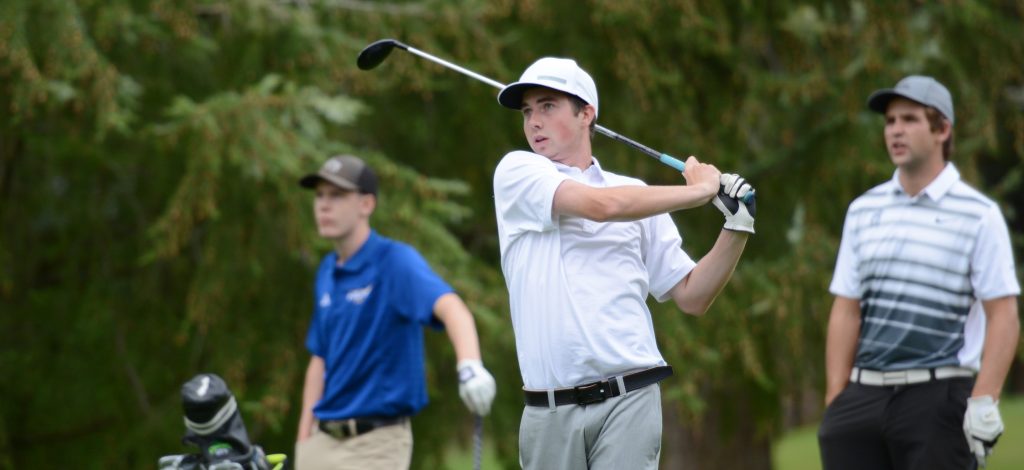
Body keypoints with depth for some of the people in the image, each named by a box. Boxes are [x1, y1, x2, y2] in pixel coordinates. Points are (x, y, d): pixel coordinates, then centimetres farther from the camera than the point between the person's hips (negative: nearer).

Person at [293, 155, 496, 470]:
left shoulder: (395, 262, -12)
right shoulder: (327, 272, 12)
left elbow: (450, 307, -30)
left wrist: (469, 366, -49)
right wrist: (304, 441, 13)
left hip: (376, 443, -7)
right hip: (323, 442, 7)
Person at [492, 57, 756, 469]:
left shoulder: (637, 193, 14)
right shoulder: (516, 172, 6)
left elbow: (692, 297, 14)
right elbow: (600, 205, -12)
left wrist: (737, 227, 2)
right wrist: (699, 190, -4)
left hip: (628, 400, 0)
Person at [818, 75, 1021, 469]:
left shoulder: (978, 215, -1)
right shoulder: (863, 211, 13)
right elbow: (846, 311, 13)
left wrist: (984, 403, -14)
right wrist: (835, 400, 6)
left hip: (938, 400, -4)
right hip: (864, 396, 4)